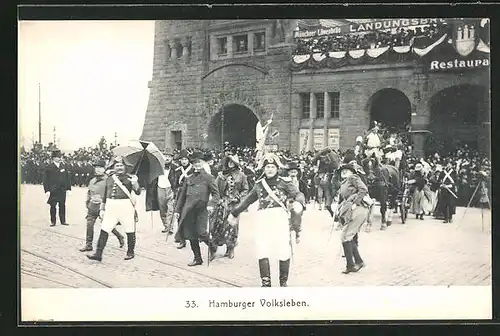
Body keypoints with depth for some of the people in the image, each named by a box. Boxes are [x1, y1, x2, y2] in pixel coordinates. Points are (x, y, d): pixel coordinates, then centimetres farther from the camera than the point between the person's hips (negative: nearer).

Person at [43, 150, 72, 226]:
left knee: (62, 205, 6)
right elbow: (46, 179, -3)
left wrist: (68, 188, 6)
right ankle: (53, 221, 13)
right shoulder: (49, 167, -4)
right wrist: (47, 190, -9)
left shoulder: (63, 166, 6)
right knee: (53, 206, 3)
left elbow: (67, 177, 10)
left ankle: (63, 221, 15)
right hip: (53, 190, -3)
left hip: (62, 190, 3)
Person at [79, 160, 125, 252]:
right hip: (92, 207, 6)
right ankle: (88, 245, 7)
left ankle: (120, 237, 25)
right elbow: (89, 193, 26)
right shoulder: (92, 181, 13)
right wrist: (88, 201, 17)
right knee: (89, 224, -1)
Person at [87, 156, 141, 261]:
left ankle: (130, 252, 22)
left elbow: (138, 192, -7)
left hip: (125, 206, -3)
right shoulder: (109, 179, 13)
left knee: (130, 231, 5)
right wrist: (102, 209, 19)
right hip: (111, 206, 3)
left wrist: (135, 183, -25)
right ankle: (98, 254, -1)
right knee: (104, 230, -3)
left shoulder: (130, 178, 2)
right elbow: (105, 195, 19)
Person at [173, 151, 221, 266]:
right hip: (188, 210, 5)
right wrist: (177, 210, 13)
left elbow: (216, 193, -1)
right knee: (191, 235, 6)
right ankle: (197, 258, 18)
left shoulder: (208, 178, 4)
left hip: (201, 210, -4)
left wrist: (212, 204, -18)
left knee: (201, 233, -14)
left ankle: (212, 247, 17)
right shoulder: (188, 179, 16)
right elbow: (182, 195, 18)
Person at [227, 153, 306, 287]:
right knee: (262, 251, -6)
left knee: (284, 251, -4)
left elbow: (298, 194, -6)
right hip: (262, 218, 3)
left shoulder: (284, 183, 7)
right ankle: (266, 282, 2)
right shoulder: (259, 184, 19)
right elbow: (248, 200, 31)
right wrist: (235, 213, 36)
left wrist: (299, 202, -30)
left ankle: (283, 281, 14)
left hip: (279, 216, -2)